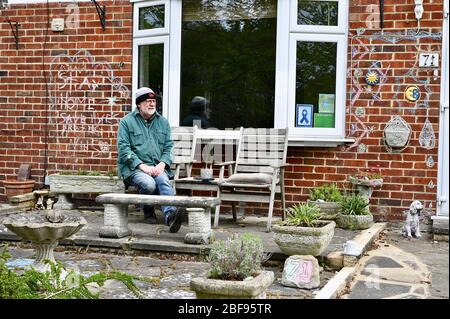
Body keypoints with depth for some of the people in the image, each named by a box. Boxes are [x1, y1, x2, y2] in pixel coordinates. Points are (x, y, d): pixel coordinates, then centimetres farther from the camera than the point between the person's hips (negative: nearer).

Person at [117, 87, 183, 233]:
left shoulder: (163, 122, 17)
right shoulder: (127, 122, 4)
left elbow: (169, 147, 14)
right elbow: (123, 148, -4)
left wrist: (162, 163, -8)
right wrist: (142, 166, -15)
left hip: (157, 167, 3)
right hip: (133, 168, -3)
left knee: (164, 181, -31)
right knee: (149, 184, -33)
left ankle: (170, 214, -51)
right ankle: (148, 212, -4)